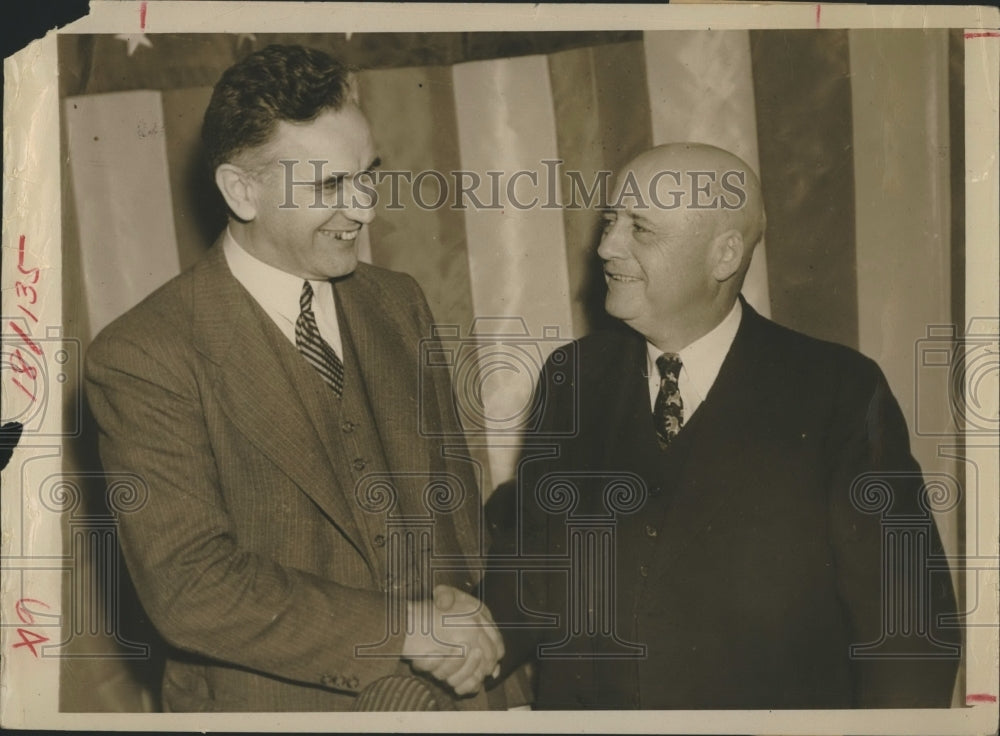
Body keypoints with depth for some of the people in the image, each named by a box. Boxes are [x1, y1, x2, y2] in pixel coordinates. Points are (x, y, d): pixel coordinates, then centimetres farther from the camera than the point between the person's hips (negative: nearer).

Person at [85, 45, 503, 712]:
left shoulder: (400, 305, 1)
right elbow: (189, 590, -21)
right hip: (275, 704, -5)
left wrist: (454, 598, -9)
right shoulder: (142, 359, -17)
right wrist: (404, 630, -23)